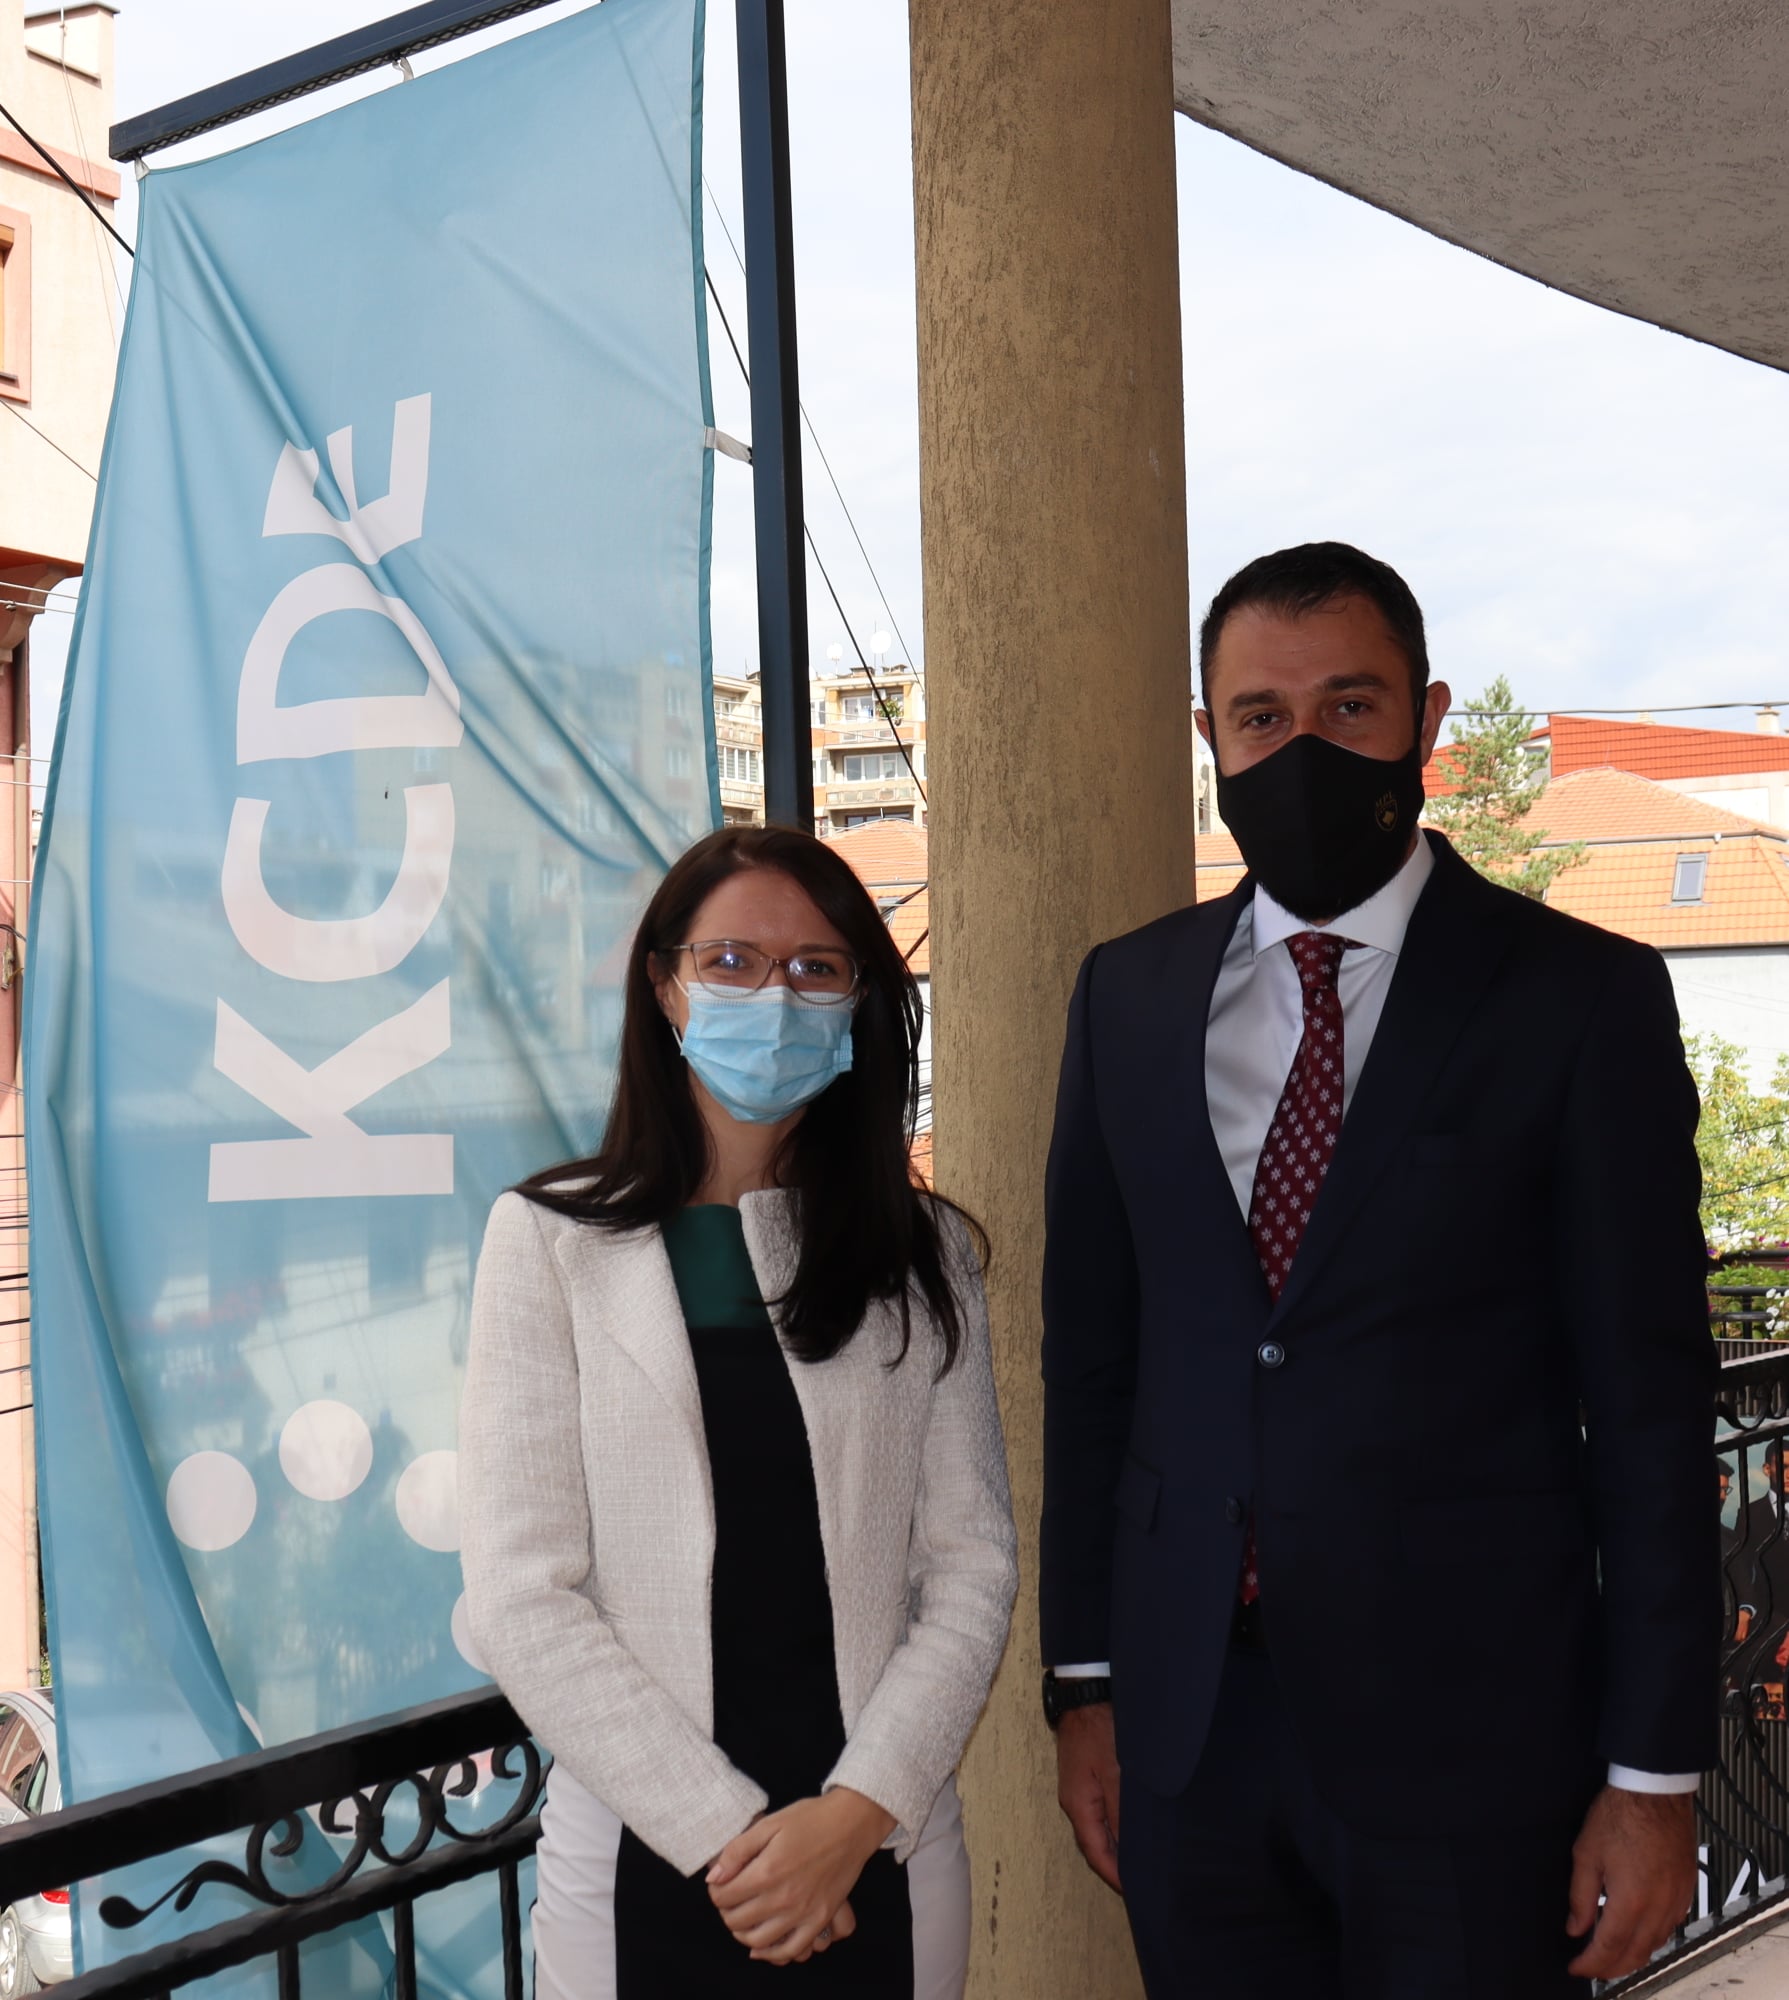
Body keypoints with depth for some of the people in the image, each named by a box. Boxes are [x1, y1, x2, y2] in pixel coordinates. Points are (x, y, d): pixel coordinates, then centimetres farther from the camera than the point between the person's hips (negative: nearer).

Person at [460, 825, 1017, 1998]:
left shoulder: (923, 1253, 4)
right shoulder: (554, 1241, -4)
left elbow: (974, 1563, 0)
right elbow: (521, 1595, -8)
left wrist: (858, 1811, -12)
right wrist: (726, 1831, -12)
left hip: (885, 1852, 2)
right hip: (644, 1859, -2)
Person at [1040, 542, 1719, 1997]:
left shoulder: (1582, 997, -5)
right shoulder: (1129, 996, 6)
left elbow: (1650, 1398, -5)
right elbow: (1090, 1355, 8)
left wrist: (1655, 1776, -6)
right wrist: (1086, 1682, 7)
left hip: (1466, 1728, -3)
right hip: (1188, 1718, 3)